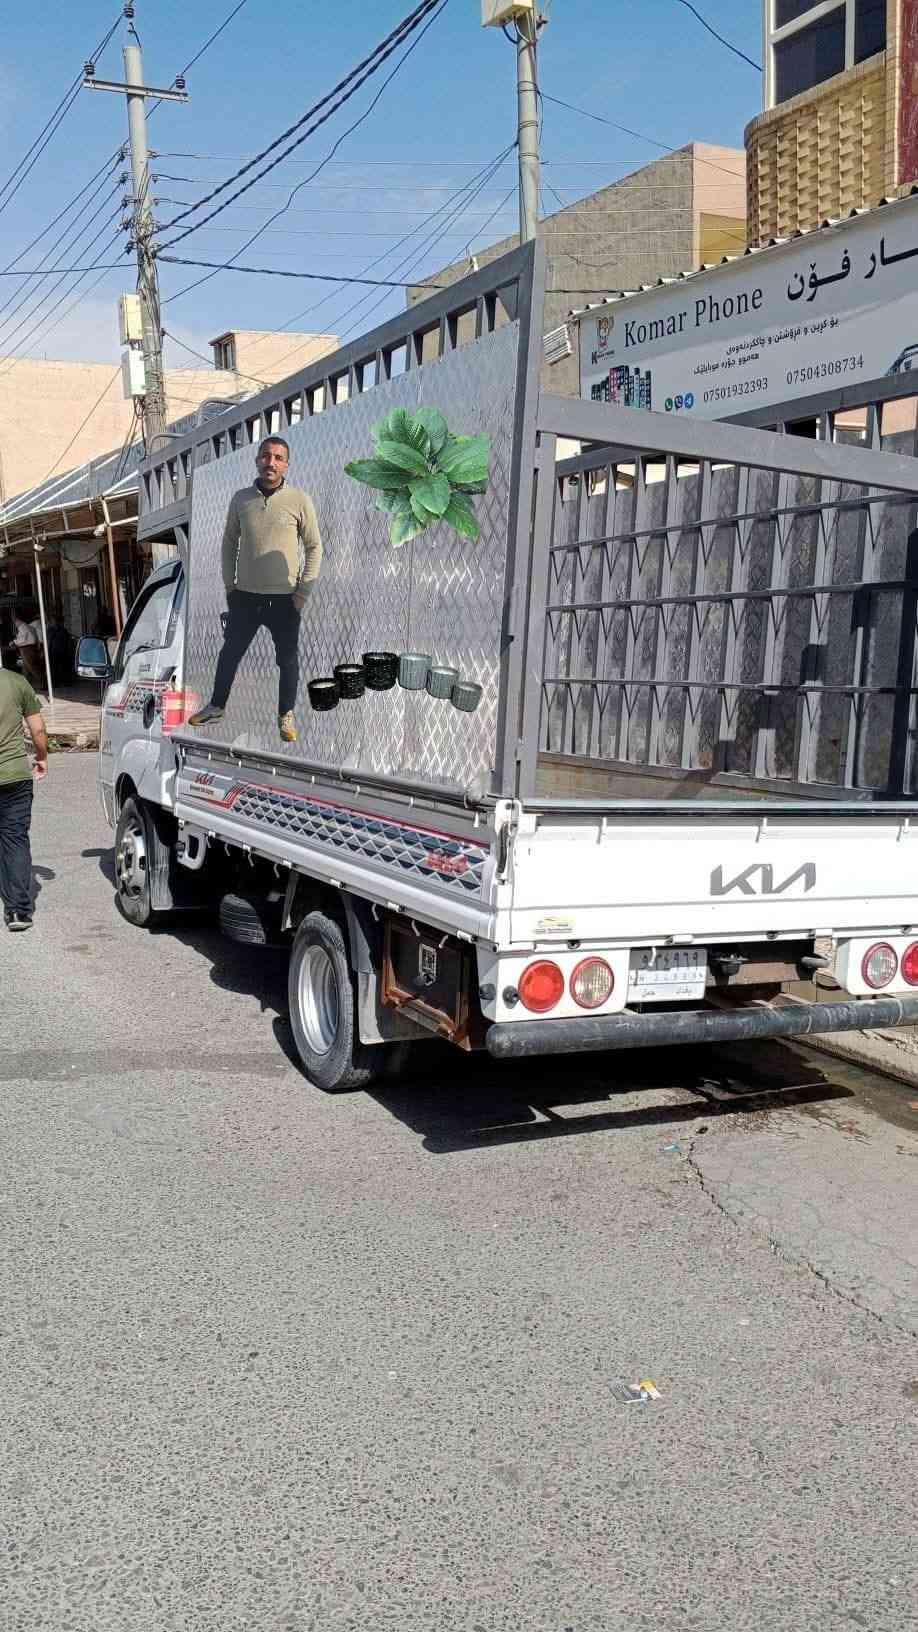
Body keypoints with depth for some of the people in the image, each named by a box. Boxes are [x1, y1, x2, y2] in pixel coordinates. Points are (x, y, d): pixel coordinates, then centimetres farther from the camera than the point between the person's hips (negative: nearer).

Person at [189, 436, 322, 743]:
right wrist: (229, 584, 7)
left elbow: (314, 547, -1)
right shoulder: (241, 498, 3)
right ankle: (217, 706, 30)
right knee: (230, 652, 14)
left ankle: (286, 715, 21)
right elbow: (229, 542, 13)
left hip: (285, 599, -3)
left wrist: (303, 591, -6)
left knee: (288, 659, 7)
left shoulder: (299, 500, -6)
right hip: (245, 595, 3)